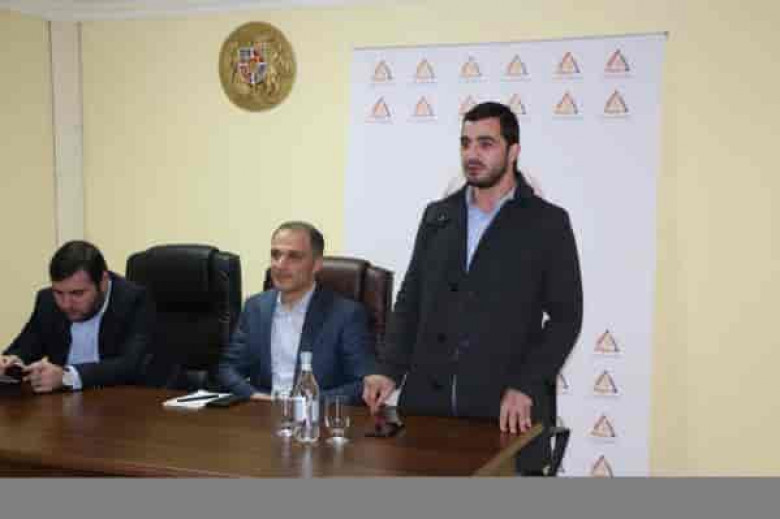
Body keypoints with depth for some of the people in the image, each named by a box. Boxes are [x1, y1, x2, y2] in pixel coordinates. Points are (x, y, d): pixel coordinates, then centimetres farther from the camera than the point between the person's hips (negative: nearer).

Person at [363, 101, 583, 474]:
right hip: (428, 401, 3)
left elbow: (565, 315, -2)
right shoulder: (437, 216, 12)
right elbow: (410, 300, 12)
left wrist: (525, 387, -13)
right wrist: (389, 369, -1)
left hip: (505, 408, -3)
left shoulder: (548, 223, 1)